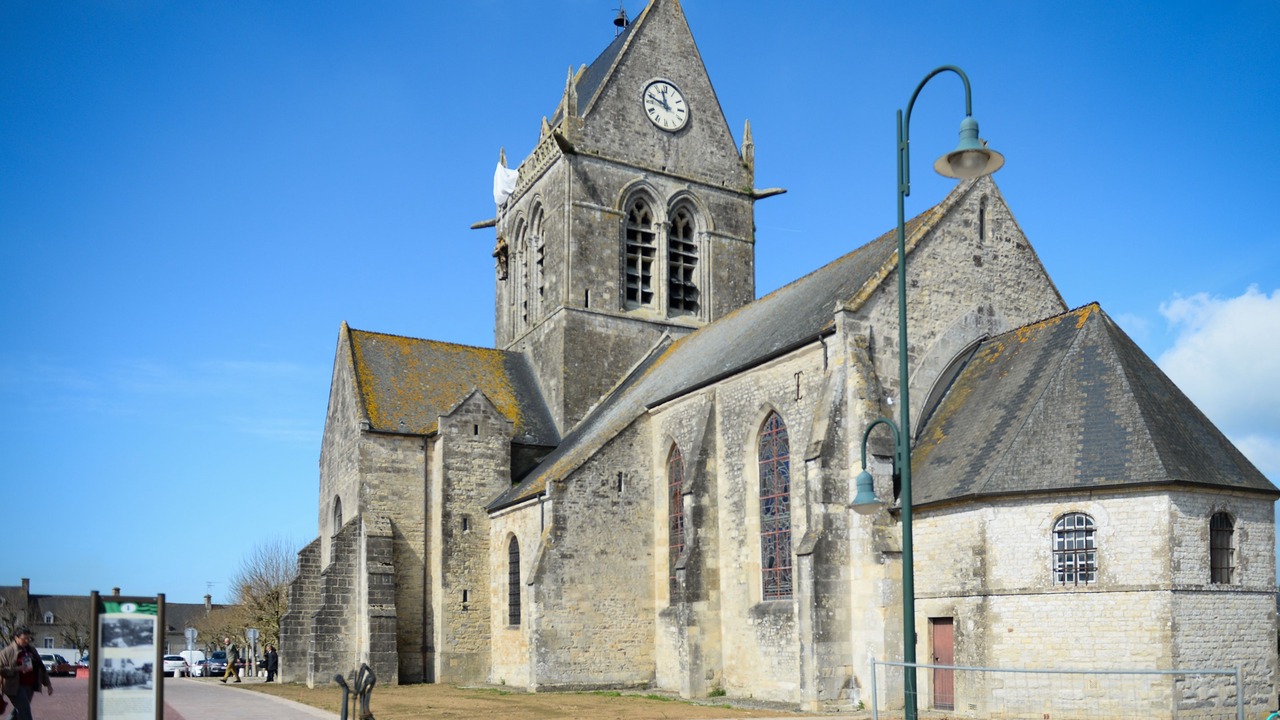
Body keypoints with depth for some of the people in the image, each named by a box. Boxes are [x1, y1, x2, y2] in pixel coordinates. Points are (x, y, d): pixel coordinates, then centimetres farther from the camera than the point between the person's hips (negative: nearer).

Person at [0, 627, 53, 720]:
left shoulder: (32, 650, 13)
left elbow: (41, 667, 17)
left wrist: (47, 684, 14)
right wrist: (16, 669, -22)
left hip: (29, 687, 6)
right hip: (16, 687, -6)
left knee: (19, 712, 14)